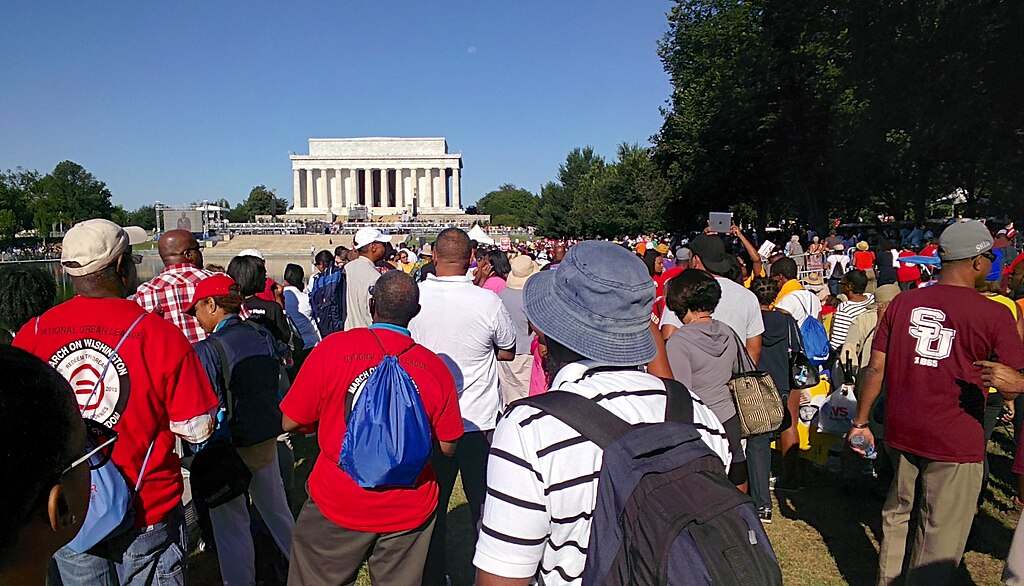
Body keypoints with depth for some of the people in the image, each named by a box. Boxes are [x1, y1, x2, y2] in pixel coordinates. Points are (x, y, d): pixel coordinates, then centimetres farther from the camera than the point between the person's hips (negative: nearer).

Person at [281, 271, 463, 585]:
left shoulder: (333, 347, -14)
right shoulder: (436, 368, -10)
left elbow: (290, 423, -6)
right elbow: (447, 448, -1)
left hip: (337, 504, -1)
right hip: (409, 511, 2)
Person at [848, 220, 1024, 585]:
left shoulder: (902, 303, -2)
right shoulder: (993, 315, -12)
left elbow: (875, 368, 0)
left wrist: (860, 422, 7)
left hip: (901, 433, 5)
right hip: (955, 443, -4)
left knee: (898, 513, 23)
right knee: (941, 535, 10)